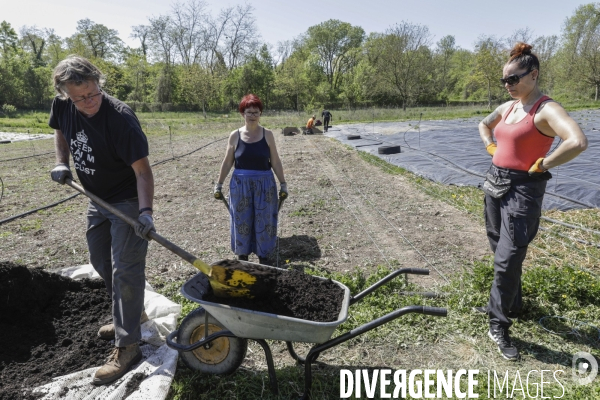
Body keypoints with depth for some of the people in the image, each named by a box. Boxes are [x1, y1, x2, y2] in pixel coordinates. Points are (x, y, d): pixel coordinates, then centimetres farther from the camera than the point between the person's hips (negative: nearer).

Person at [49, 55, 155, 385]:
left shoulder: (120, 118, -27)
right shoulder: (63, 105, -8)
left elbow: (142, 170, -29)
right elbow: (60, 130, 15)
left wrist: (145, 211, -40)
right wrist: (61, 161, -2)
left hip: (127, 201, -8)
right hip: (97, 200, 8)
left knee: (124, 270, -7)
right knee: (101, 262, 19)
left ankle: (127, 345, 3)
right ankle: (131, 313, 39)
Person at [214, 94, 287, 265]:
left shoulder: (267, 135, -1)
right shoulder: (235, 135, -1)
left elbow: (275, 162, 2)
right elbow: (227, 163, 5)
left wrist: (283, 183, 2)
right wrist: (219, 185, 7)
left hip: (264, 184, 0)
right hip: (240, 185, 0)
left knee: (263, 222, 7)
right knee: (241, 221, 9)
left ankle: (263, 258, 24)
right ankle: (242, 256, 26)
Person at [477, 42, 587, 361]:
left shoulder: (546, 110, -16)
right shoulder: (507, 107, 9)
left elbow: (578, 142, -33)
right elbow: (484, 125, 30)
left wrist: (540, 165, -20)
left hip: (522, 189, -8)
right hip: (495, 183, 8)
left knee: (507, 259, -6)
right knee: (501, 252, 19)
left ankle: (498, 325, 9)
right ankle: (508, 304, 39)